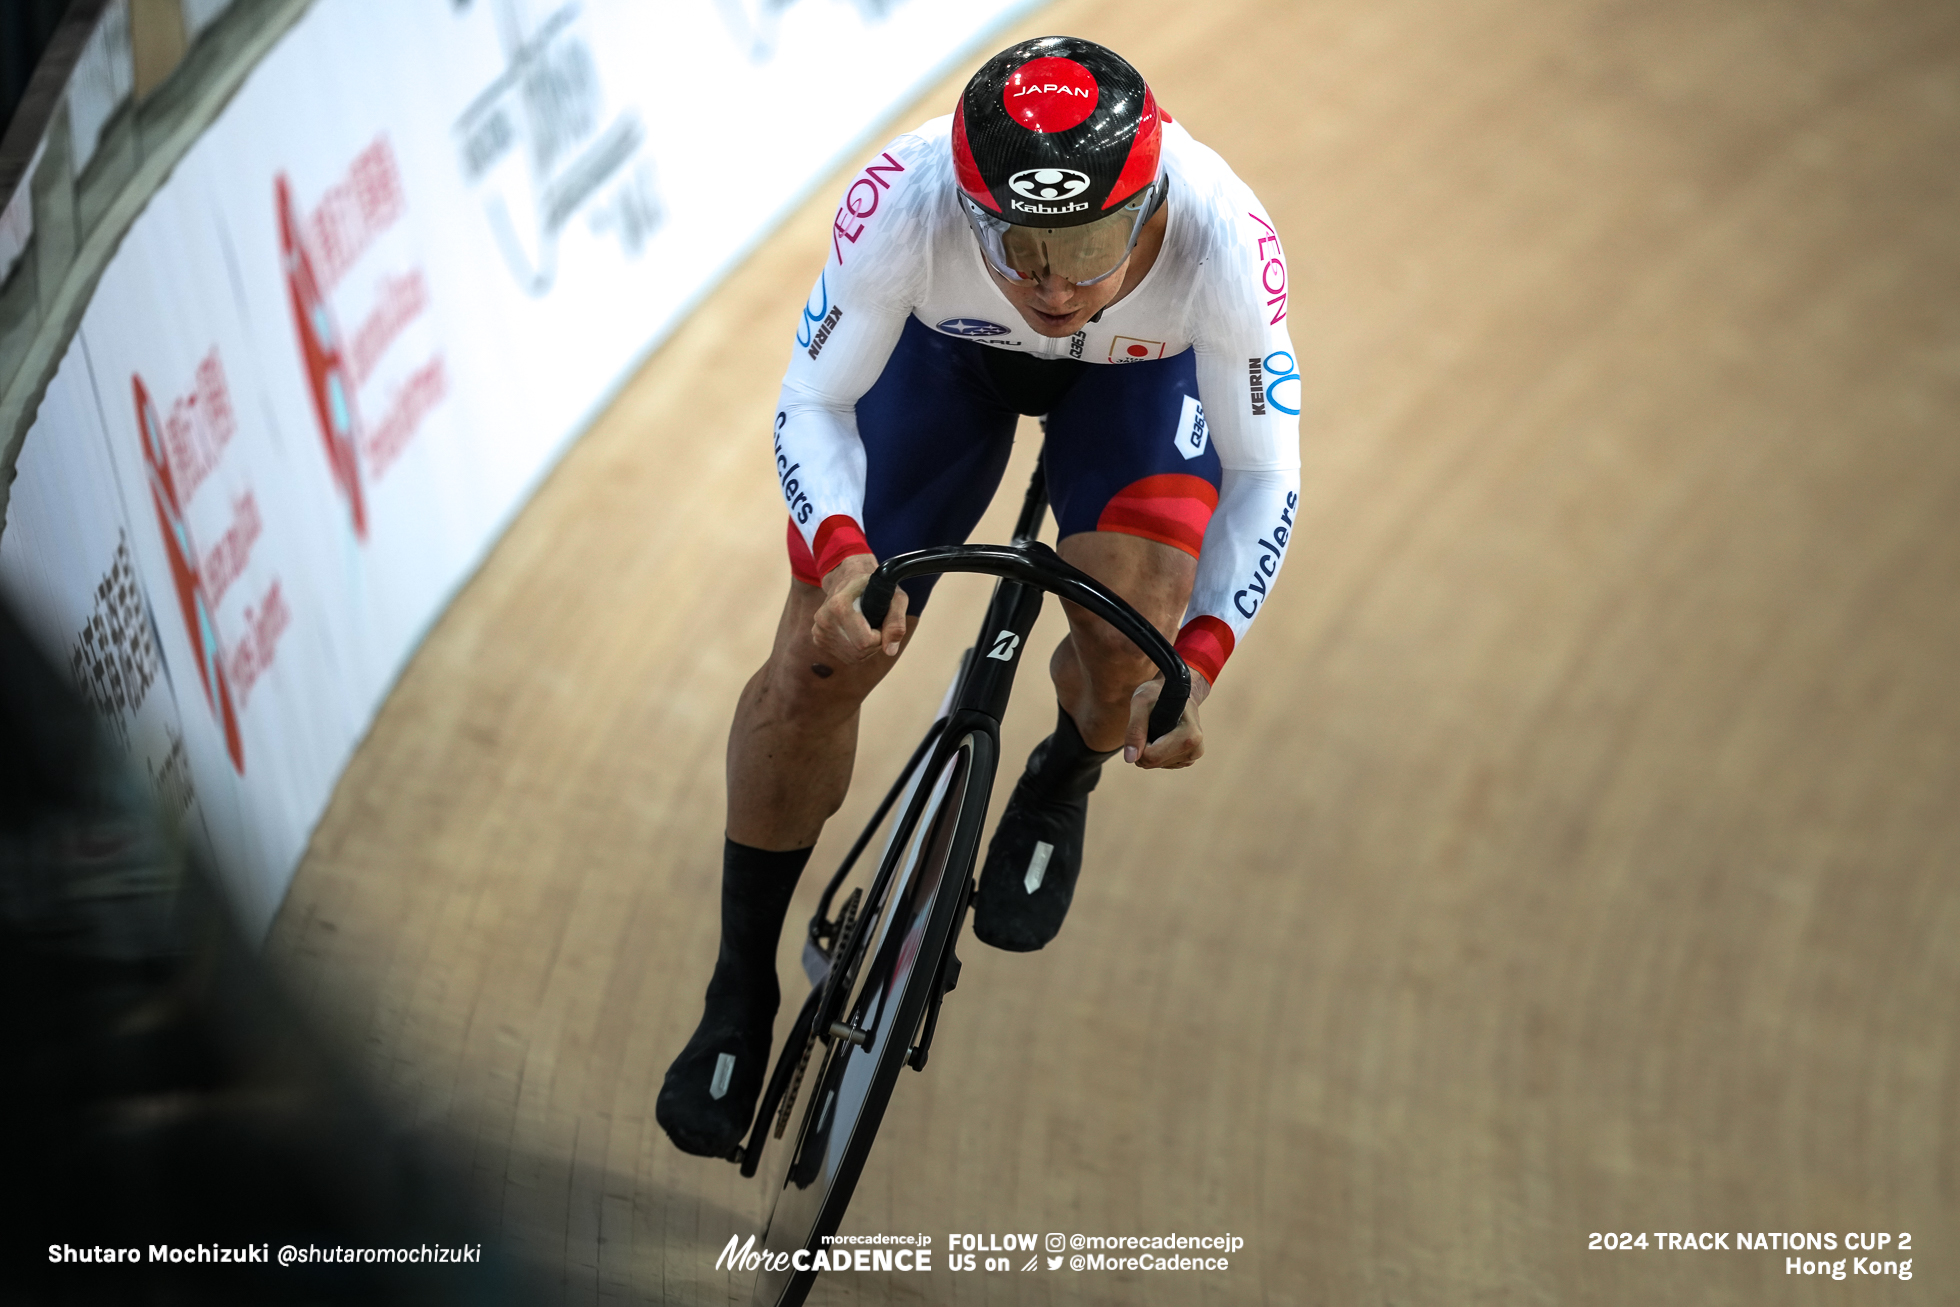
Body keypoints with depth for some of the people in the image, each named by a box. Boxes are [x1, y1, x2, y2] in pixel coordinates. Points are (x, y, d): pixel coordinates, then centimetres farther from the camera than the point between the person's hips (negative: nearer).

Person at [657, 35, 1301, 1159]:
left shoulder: (1220, 242, -40)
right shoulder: (903, 205, -41)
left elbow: (1263, 476, -27)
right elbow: (815, 405, -27)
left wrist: (1199, 657, -40)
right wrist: (839, 553, -46)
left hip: (1147, 368, 0)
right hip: (949, 349, 0)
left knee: (1129, 638, -23)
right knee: (818, 664, -7)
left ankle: (1062, 786, 17)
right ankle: (741, 1001, 13)